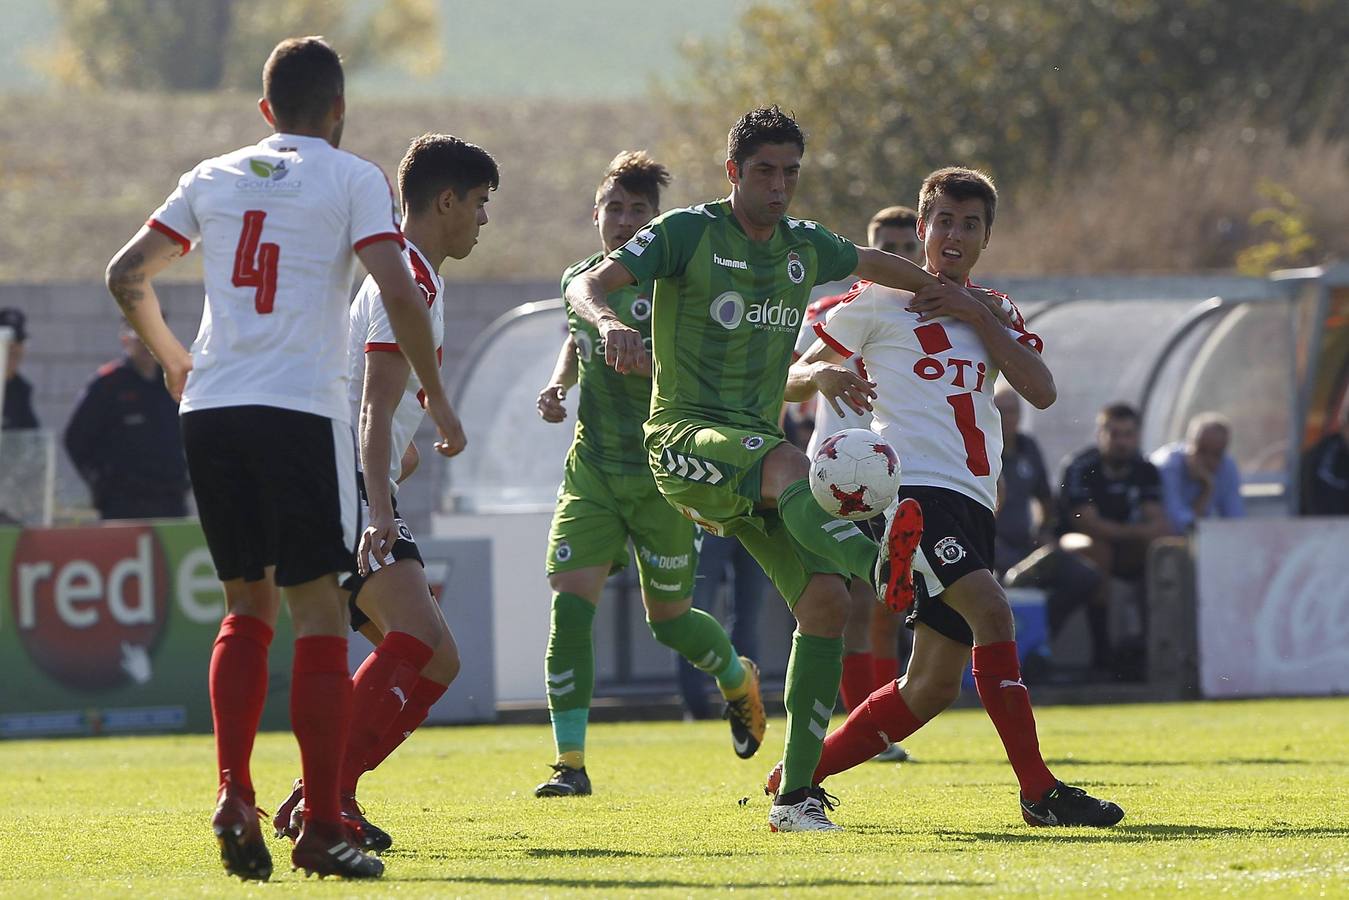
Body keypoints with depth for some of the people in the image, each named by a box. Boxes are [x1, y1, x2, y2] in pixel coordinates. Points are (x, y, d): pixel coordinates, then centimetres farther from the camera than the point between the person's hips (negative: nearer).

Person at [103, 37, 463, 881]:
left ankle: (233, 792, 1)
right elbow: (398, 289, -9)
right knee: (319, 615, -1)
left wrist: (172, 357, 32)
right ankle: (321, 826, -7)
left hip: (210, 407, 5)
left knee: (247, 606, 16)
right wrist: (437, 397, 2)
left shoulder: (213, 177, 15)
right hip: (301, 409, -5)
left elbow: (127, 274, 16)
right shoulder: (352, 179, 3)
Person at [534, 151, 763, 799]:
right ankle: (570, 762, -10)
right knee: (570, 600, -13)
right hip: (592, 468, 3)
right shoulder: (579, 280, 7)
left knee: (668, 618, 8)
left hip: (661, 474, -3)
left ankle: (738, 679, 43)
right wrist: (557, 384, 9)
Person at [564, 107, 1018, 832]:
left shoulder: (804, 247, 14)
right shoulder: (687, 232, -4)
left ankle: (795, 794, -6)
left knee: (825, 601, -9)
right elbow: (587, 284, -15)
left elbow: (871, 263, 36)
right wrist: (608, 320, -37)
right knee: (790, 466, -39)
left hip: (755, 443, 6)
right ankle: (882, 567, -68)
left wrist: (950, 292, 41)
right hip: (685, 438, -6)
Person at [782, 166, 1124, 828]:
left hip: (970, 500, 7)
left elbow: (1041, 392, 3)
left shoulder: (992, 313, 20)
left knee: (934, 685, 4)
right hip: (913, 486, -7)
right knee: (990, 609, -27)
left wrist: (976, 316, -3)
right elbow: (793, 376, 6)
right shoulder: (882, 300, 5)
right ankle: (1040, 792, -27)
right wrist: (821, 374, -18)